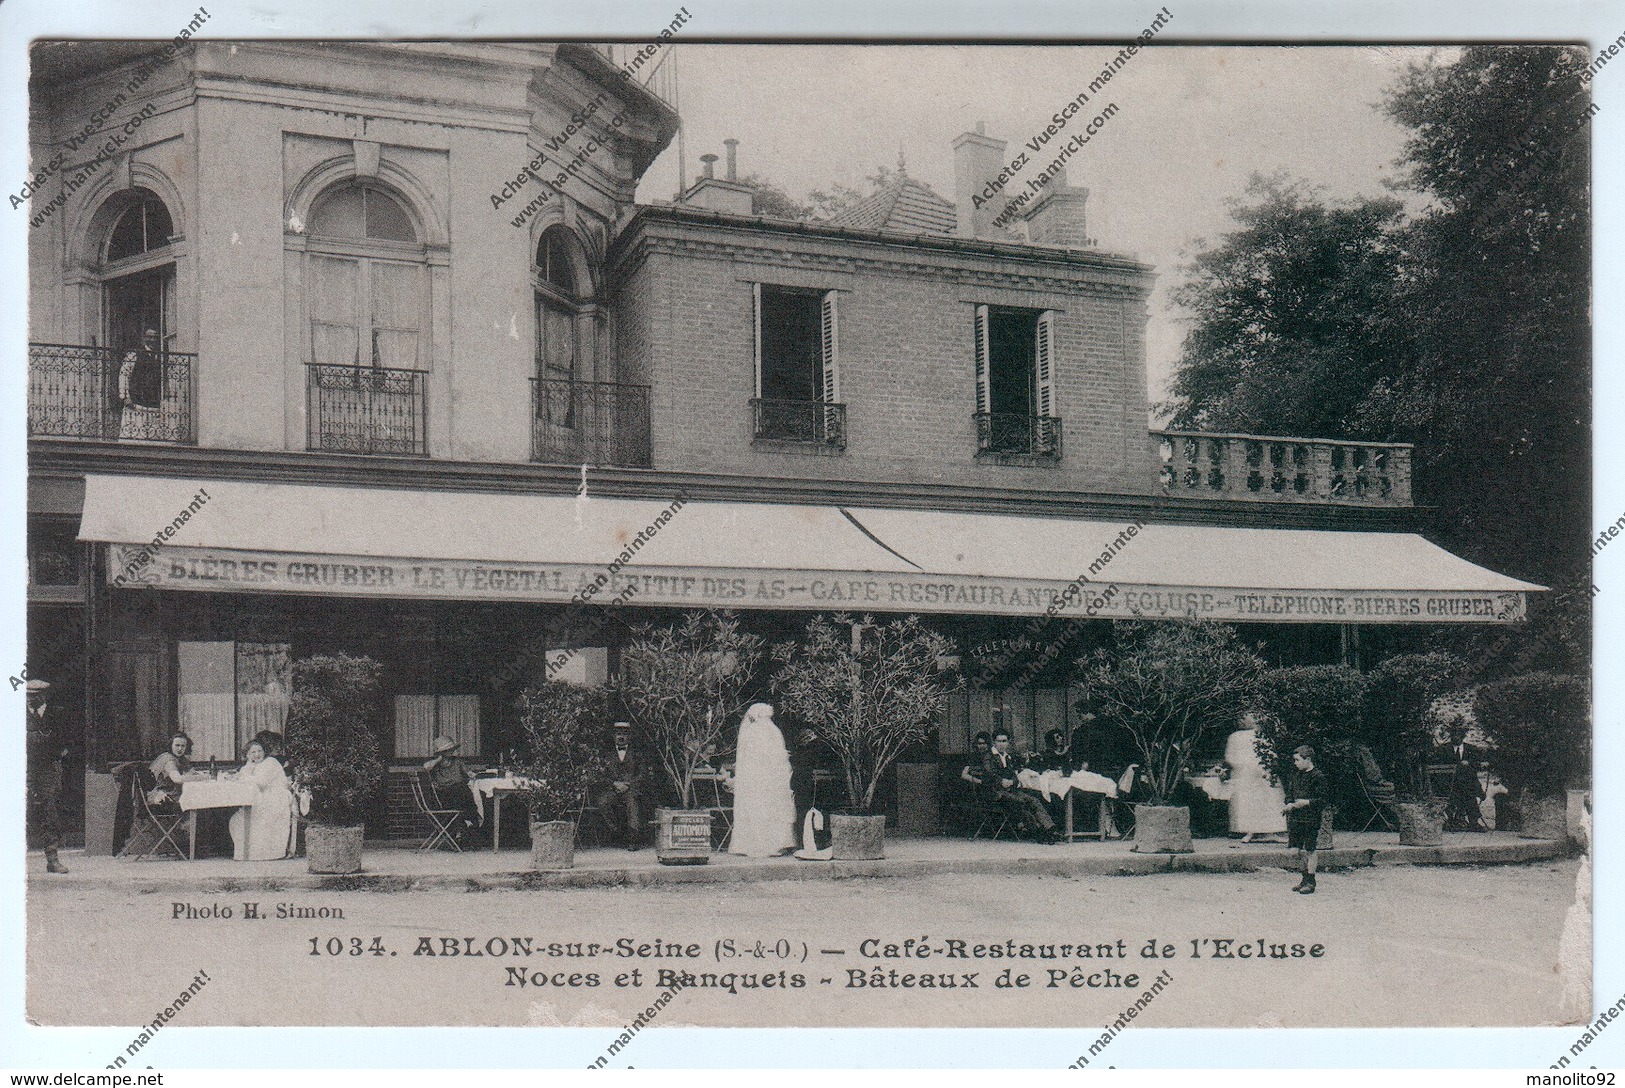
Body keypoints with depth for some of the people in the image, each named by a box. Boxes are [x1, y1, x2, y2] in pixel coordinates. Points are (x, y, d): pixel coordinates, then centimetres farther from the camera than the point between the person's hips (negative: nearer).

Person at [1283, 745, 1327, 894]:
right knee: (1300, 851, 10)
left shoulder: (1318, 777, -9)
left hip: (1311, 820, -7)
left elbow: (1322, 800, -10)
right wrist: (1290, 806, 5)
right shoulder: (1297, 776, 14)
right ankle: (1305, 880, 19)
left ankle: (1311, 883, 3)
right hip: (1296, 819, 7)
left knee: (1309, 851, -3)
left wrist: (1307, 802, -20)